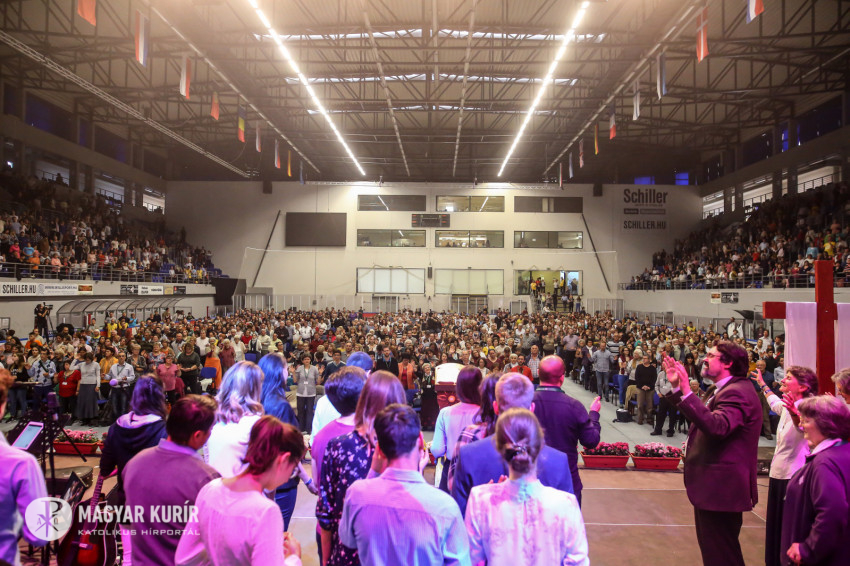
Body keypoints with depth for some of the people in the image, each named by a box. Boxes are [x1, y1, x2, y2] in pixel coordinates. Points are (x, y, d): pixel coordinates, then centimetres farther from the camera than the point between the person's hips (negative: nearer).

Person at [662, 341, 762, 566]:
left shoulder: (736, 392, -21)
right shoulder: (725, 389, 14)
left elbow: (717, 427, -37)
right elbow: (702, 416, 15)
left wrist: (687, 393, -40)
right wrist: (676, 387, 9)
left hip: (721, 487, -11)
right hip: (715, 486, 11)